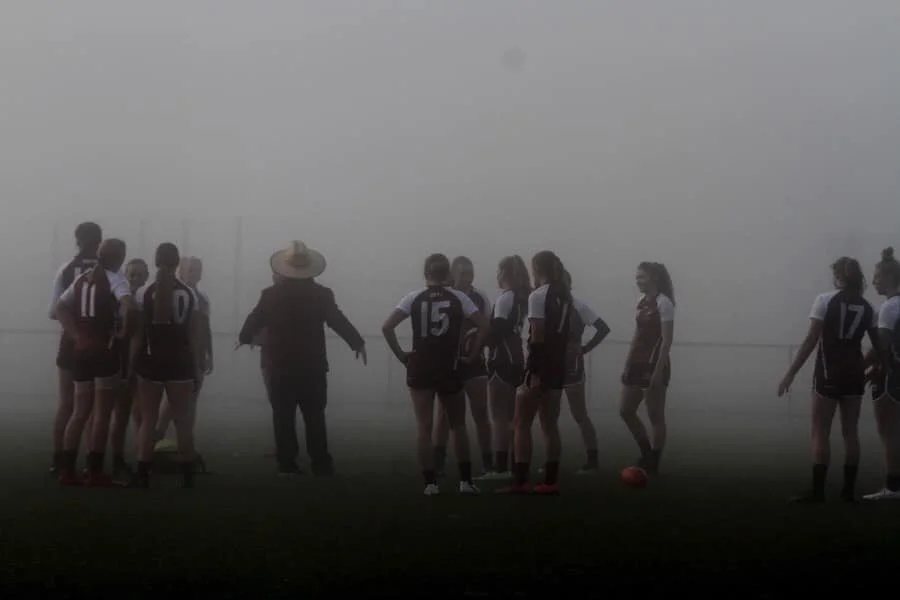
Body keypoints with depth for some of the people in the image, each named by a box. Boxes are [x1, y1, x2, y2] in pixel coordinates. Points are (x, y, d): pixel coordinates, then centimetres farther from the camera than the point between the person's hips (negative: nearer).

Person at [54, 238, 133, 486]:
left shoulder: (82, 280, 13)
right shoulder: (113, 279, -6)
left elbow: (60, 308, 6)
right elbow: (128, 305, -25)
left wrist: (77, 336, 1)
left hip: (82, 351, 6)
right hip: (105, 351, -6)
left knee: (80, 412, 12)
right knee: (102, 414, -1)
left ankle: (67, 470, 7)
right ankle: (95, 472, -2)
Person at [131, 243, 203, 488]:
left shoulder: (144, 293, -4)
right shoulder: (189, 294, -1)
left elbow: (137, 334, -5)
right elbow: (196, 336, -1)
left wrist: (133, 364, 3)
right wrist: (197, 369, 6)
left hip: (150, 362, 0)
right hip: (181, 363, 1)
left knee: (147, 420, 6)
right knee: (183, 420, 7)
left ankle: (143, 477, 2)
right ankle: (187, 477, 6)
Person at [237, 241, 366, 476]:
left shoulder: (270, 295, -5)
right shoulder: (322, 295, -6)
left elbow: (254, 321, 7)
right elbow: (340, 322, 0)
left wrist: (243, 338, 28)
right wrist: (358, 343, 15)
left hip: (280, 369, 0)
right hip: (313, 369, 0)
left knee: (284, 420, 4)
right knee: (315, 420, 5)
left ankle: (287, 465, 3)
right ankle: (321, 466, 4)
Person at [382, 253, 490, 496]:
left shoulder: (414, 298, 0)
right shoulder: (459, 298, -1)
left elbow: (387, 327, -9)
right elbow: (484, 325, -10)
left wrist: (401, 354, -2)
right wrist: (472, 355, -2)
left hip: (420, 369, 0)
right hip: (450, 369, 0)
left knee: (424, 427, 2)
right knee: (458, 426, 14)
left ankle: (430, 483, -2)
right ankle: (465, 480, 12)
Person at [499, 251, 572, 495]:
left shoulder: (538, 296, -13)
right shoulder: (565, 296, 11)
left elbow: (537, 337, -17)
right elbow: (569, 333, 13)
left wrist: (533, 372, -19)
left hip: (540, 366, -8)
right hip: (558, 366, 8)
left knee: (522, 424, -3)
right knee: (550, 424, 10)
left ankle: (520, 481, -7)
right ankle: (551, 481, 8)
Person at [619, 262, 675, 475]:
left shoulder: (663, 303, -12)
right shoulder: (642, 302, 12)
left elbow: (666, 340, -16)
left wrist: (658, 370, -21)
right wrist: (628, 364, 14)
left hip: (655, 364, -9)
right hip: (638, 362, 9)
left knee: (655, 417, -1)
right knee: (626, 411, 8)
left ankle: (653, 463, 5)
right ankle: (647, 453, 22)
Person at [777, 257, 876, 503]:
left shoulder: (825, 300, -8)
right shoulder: (867, 308, 6)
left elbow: (811, 341, -12)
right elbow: (878, 345, 8)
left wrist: (790, 374, -11)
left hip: (829, 374, -4)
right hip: (855, 375, 4)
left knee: (820, 432, -1)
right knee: (850, 431, 8)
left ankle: (818, 490, -6)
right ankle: (849, 489, 8)